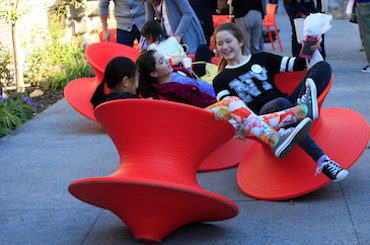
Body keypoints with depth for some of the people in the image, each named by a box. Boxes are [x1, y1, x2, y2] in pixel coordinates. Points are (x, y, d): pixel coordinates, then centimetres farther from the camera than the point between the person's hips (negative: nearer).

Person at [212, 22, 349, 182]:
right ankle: (322, 161, -51)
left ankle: (304, 103, -45)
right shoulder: (221, 80, 15)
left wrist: (312, 49, -1)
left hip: (291, 105, 4)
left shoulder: (262, 59, 22)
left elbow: (298, 64, 19)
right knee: (281, 103, -40)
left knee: (323, 66, -11)